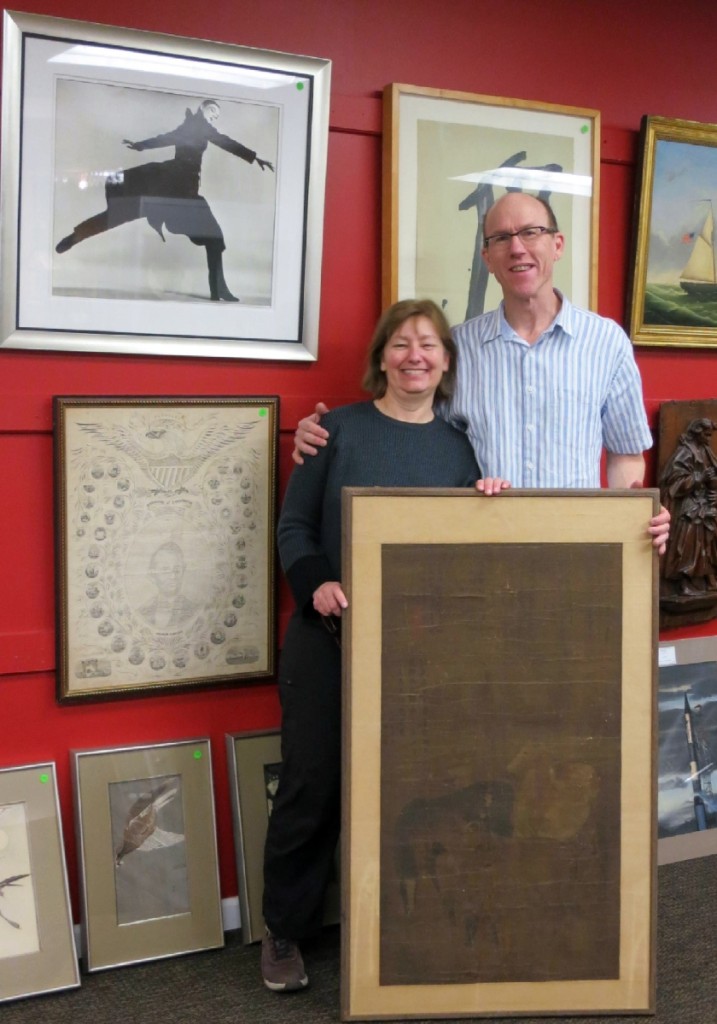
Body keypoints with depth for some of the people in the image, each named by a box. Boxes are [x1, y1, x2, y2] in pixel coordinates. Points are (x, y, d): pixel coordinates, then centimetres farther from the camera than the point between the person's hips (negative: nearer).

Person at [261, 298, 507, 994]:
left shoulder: (458, 446, 9)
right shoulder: (339, 428, -1)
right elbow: (294, 526, -2)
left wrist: (491, 501, -11)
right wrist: (317, 583, -20)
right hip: (328, 640, -2)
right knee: (311, 785, 3)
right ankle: (284, 931, 23)